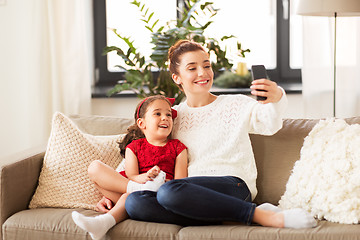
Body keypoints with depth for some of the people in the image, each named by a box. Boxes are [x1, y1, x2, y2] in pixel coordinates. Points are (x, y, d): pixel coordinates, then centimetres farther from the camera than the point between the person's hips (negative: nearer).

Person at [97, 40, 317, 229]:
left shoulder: (236, 106, 10)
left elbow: (270, 124, -9)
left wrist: (276, 98, -32)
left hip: (233, 187, -5)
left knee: (169, 191, -35)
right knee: (134, 203, -28)